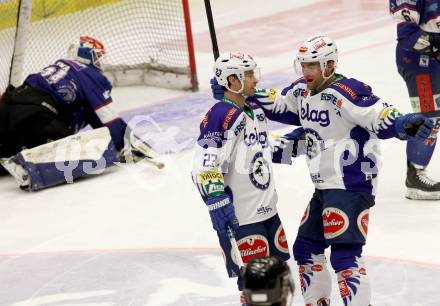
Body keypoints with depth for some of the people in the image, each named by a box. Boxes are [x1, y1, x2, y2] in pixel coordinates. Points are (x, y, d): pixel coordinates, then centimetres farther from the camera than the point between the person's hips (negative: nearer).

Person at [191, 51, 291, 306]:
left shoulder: (256, 111, 12)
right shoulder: (220, 116, -18)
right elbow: (205, 166, -24)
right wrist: (218, 204, -28)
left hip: (267, 209, 9)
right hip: (239, 217, -9)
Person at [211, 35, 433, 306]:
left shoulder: (345, 93, -20)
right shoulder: (302, 91, 7)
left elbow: (381, 118, -28)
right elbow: (276, 105, 23)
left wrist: (403, 124, -48)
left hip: (351, 187, -10)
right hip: (325, 188, 10)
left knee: (344, 256, -16)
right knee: (306, 248, 19)